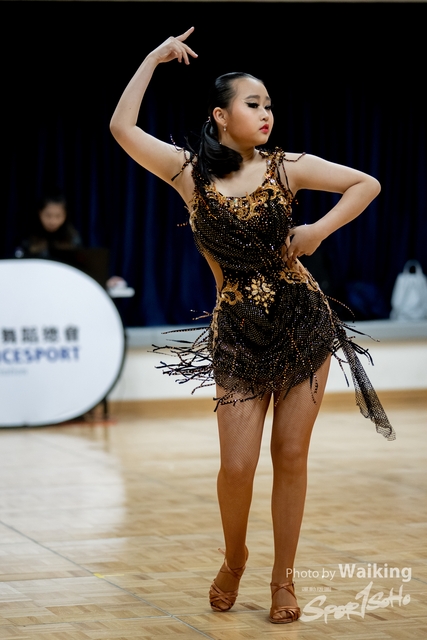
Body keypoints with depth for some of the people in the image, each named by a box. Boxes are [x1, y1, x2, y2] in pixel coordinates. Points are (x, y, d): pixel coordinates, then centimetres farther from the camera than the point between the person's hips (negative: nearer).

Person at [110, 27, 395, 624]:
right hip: (238, 333, -1)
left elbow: (368, 184, 4)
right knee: (237, 465, -4)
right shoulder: (190, 172, -3)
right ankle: (234, 560, 26)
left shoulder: (286, 168, 0)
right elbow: (122, 127, -11)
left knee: (290, 455, 3)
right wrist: (155, 57, -6)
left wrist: (320, 230, -7)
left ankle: (284, 578, 18)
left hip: (302, 322, 1)